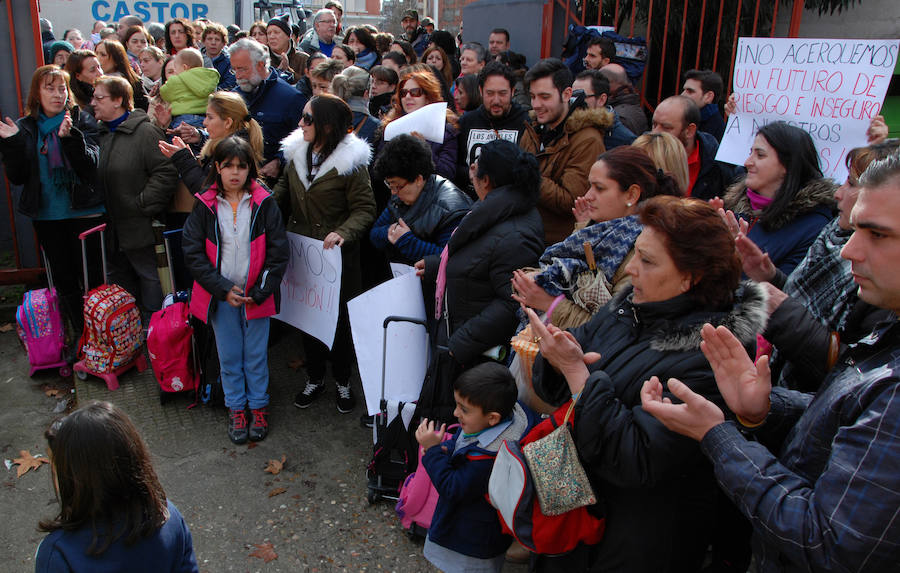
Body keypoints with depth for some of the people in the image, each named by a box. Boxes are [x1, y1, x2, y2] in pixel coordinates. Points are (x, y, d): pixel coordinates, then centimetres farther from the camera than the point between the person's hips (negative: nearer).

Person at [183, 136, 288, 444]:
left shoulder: (264, 203, -6)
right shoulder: (205, 206, -4)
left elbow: (279, 252, -5)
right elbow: (193, 253, -4)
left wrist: (260, 291, -10)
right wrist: (223, 289, -12)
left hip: (256, 295, -1)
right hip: (220, 296, 1)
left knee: (256, 354, 10)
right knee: (229, 356, 13)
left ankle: (259, 406, 28)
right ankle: (236, 408, 29)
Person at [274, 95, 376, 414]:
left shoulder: (350, 161, -14)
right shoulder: (297, 152, 4)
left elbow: (365, 208, -15)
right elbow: (284, 191, 18)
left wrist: (344, 232, -32)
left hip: (336, 256, -5)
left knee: (339, 319, 7)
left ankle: (342, 382, 28)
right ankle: (315, 378, 35)